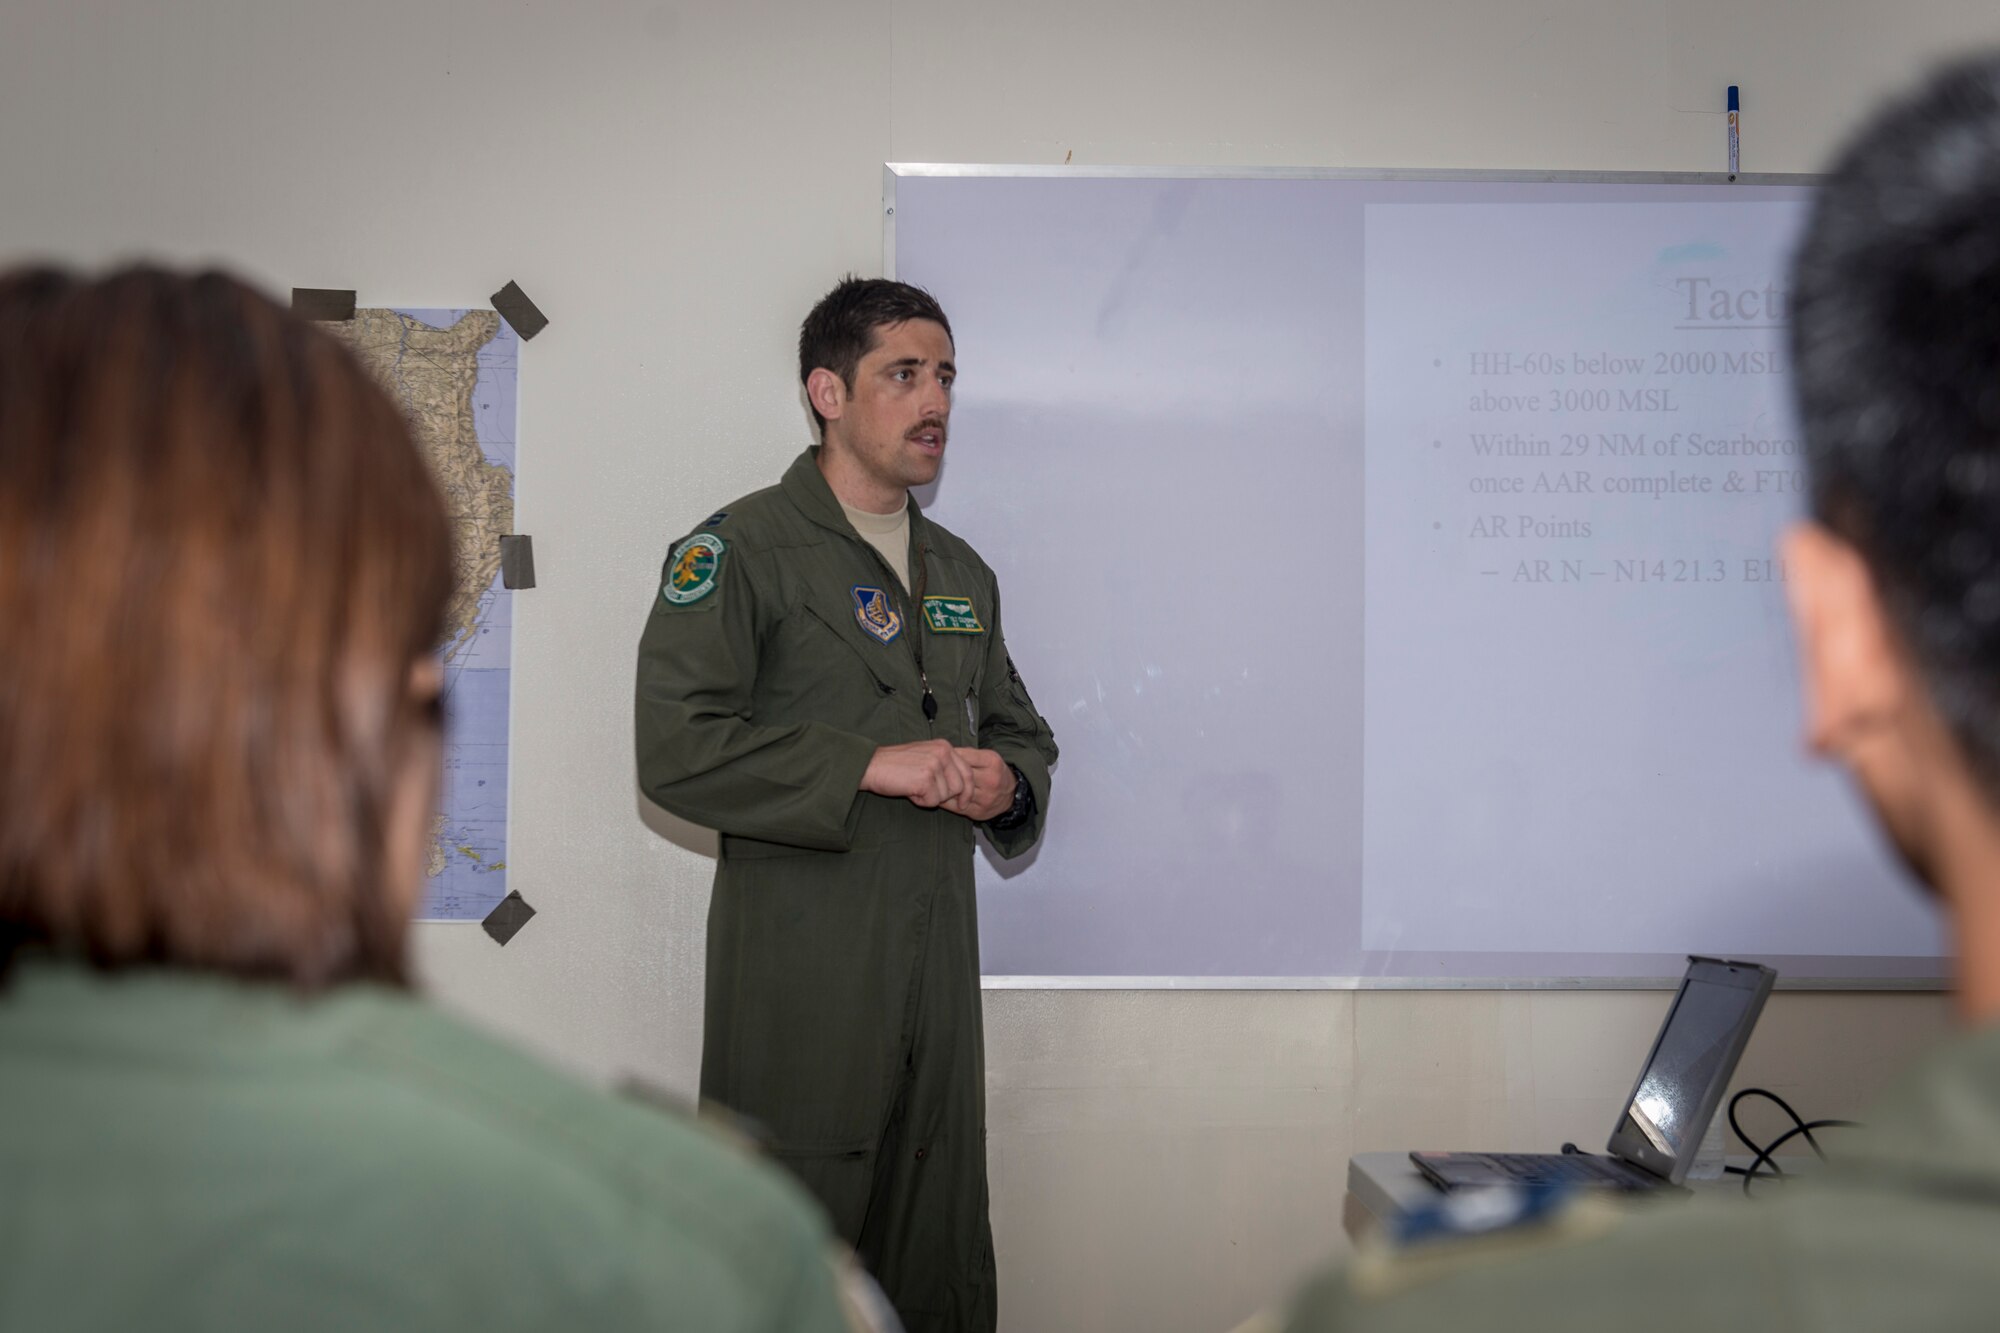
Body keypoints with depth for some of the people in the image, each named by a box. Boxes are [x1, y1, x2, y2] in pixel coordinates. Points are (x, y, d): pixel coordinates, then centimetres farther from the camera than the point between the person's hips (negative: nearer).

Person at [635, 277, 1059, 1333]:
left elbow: (1020, 730, 28)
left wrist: (1006, 783, 3)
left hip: (938, 967, 6)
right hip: (801, 972, -6)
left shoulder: (962, 574, 19)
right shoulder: (741, 549, -3)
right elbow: (676, 748, -14)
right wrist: (872, 765, -17)